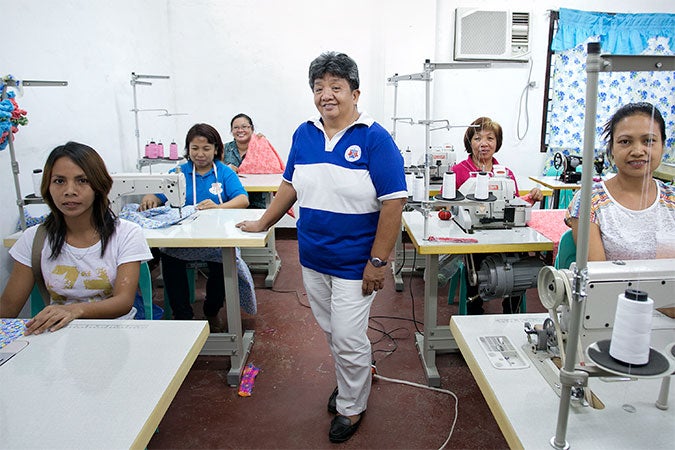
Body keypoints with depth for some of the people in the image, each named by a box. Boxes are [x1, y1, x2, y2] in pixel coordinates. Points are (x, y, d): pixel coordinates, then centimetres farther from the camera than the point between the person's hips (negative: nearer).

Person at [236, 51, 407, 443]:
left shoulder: (374, 138, -13)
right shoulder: (304, 135, 4)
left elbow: (393, 203, -16)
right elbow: (291, 186, 16)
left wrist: (378, 261, -17)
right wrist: (263, 223, 20)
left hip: (354, 264, -5)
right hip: (312, 260, 6)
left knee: (348, 340, 5)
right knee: (332, 332, 20)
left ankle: (351, 407, 30)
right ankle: (355, 375, 47)